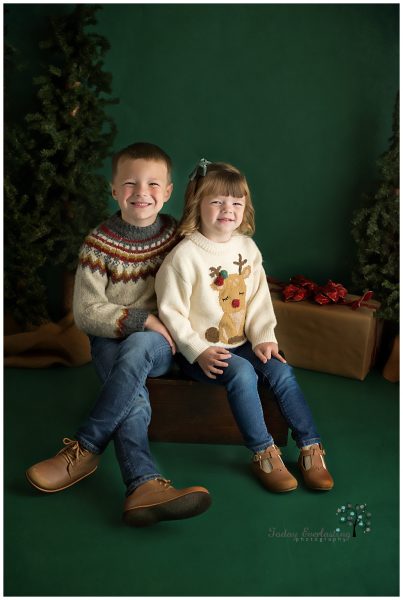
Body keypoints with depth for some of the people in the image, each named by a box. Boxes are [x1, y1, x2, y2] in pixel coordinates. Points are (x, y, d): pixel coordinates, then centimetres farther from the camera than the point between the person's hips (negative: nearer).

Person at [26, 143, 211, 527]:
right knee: (132, 393, -33)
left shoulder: (177, 235, 4)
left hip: (159, 342, 1)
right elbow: (86, 312, -8)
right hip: (111, 340, 0)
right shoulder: (99, 243, -3)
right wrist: (142, 319, -19)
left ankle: (84, 450, -27)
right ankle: (143, 484, -41)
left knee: (135, 349, -35)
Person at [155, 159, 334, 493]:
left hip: (242, 343, 5)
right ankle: (264, 454, -17)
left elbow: (259, 301, 7)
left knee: (281, 371, -16)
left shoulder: (247, 247, 5)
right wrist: (199, 351, -20)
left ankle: (311, 448, -7)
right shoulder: (184, 256, -13)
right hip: (201, 350, -5)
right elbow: (171, 313, -12)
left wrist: (263, 338, -6)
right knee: (242, 373, -30)